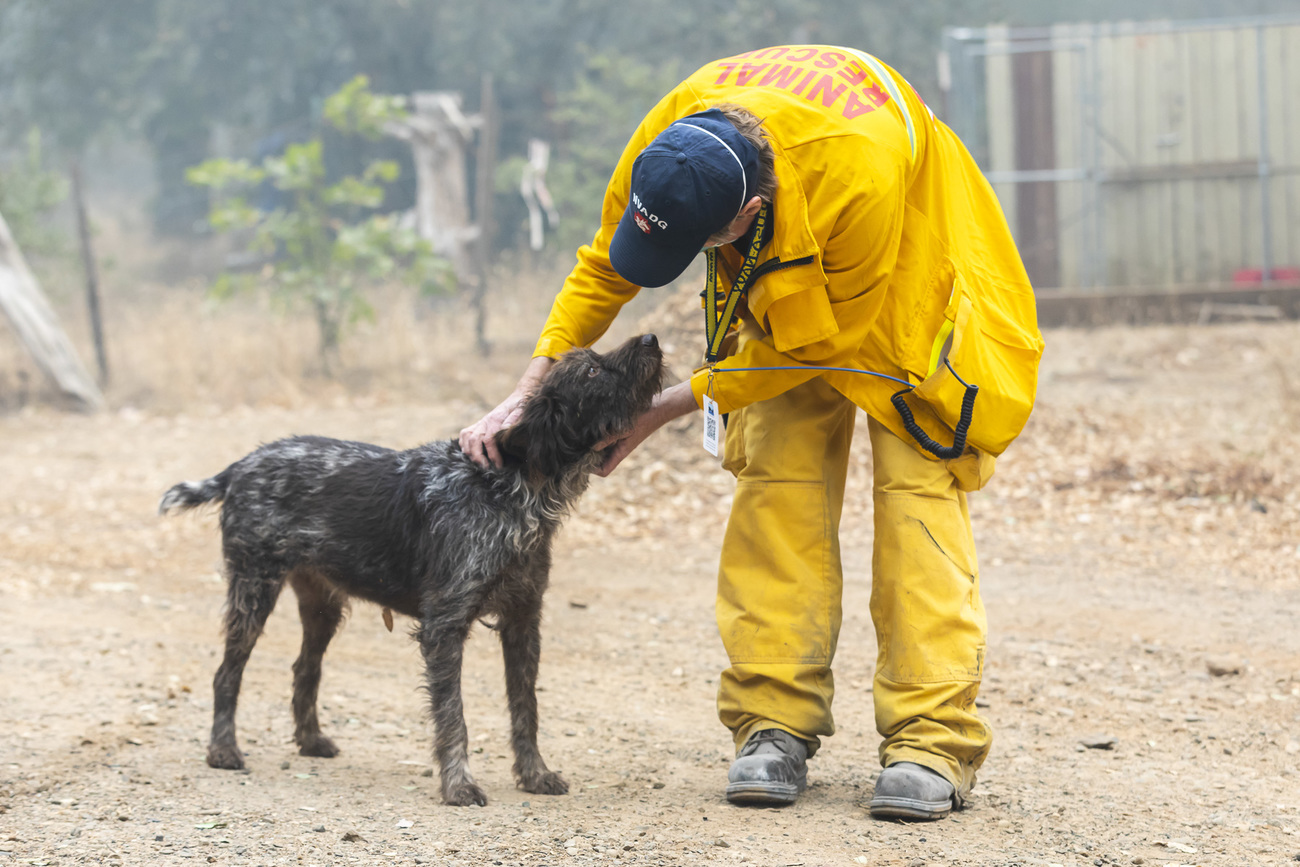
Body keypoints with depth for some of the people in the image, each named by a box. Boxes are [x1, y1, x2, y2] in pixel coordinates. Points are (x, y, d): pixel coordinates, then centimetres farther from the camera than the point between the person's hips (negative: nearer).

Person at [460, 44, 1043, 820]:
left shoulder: (861, 173, -44)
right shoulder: (666, 144, -29)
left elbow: (819, 343, -29)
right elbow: (603, 269, -8)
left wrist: (662, 412, -25)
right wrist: (529, 392, -16)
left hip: (907, 281, -5)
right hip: (784, 283, 5)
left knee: (917, 486, -14)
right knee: (778, 483, -7)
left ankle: (933, 741, -16)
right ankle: (778, 724, -5)